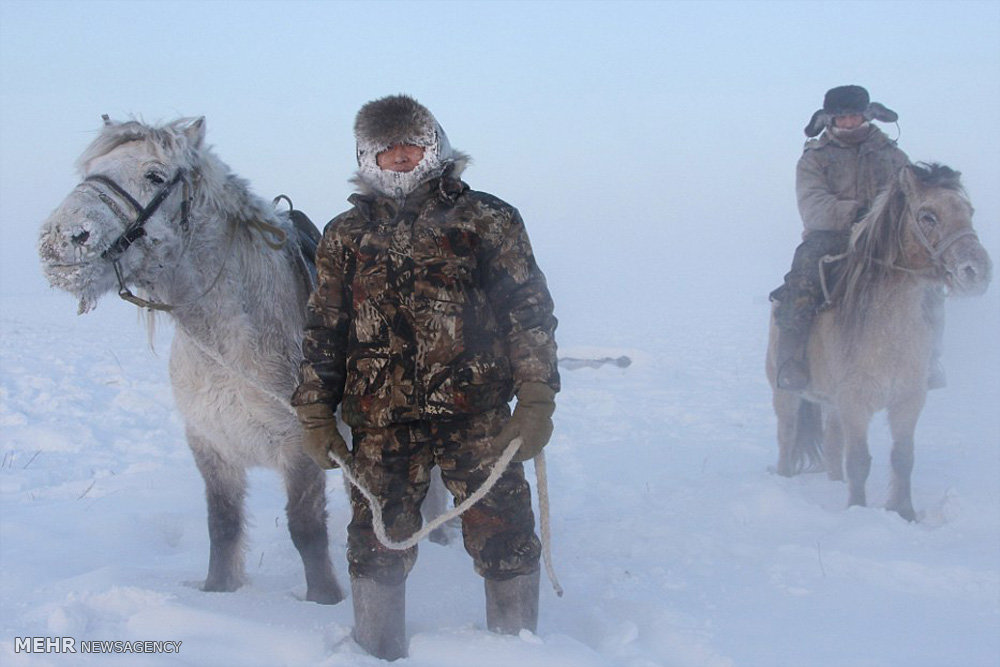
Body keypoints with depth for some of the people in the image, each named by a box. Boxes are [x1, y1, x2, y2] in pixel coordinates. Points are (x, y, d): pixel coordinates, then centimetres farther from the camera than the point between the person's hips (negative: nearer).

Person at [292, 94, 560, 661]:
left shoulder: (487, 220, 5)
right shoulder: (345, 236, 12)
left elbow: (530, 311, 2)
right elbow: (323, 332, 15)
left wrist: (536, 402, -5)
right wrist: (317, 416, 10)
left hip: (477, 416, -2)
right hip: (380, 425, 2)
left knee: (504, 540, -1)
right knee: (377, 548, 5)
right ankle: (378, 653, 22)